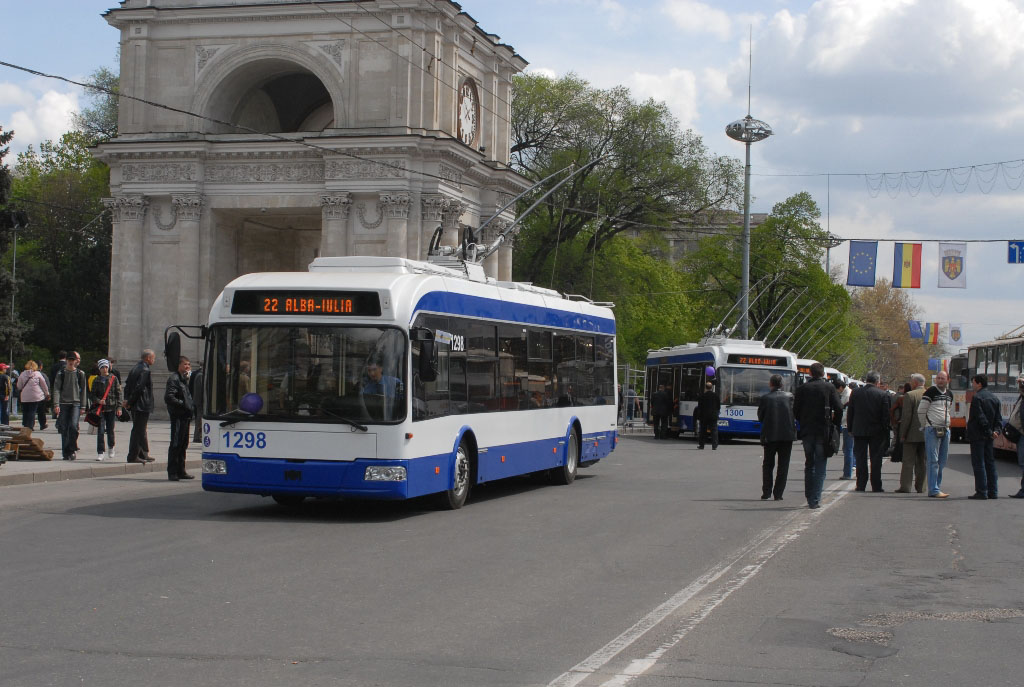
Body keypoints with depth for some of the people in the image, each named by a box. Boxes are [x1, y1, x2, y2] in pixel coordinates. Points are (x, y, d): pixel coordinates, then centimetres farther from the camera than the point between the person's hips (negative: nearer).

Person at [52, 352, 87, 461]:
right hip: (63, 404, 1)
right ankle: (65, 453, 9)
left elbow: (83, 391, 10)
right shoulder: (61, 373, 6)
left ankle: (72, 449, -4)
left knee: (73, 426, -17)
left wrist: (83, 407, 5)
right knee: (64, 429, 2)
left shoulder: (80, 374, 7)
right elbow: (56, 389, 0)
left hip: (76, 404, -1)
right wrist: (56, 404, -11)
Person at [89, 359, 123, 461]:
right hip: (100, 408, 0)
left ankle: (110, 448, 31)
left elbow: (118, 393, 4)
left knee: (110, 430, 6)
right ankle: (100, 452, -4)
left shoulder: (114, 379, 4)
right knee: (100, 431, -7)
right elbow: (92, 395, 5)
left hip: (111, 408, 0)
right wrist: (98, 401, -14)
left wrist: (119, 407, -2)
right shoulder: (96, 380, 5)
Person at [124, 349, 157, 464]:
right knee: (139, 430, -5)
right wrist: (130, 401, -14)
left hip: (135, 406, 10)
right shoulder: (145, 370, -16)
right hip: (142, 406, -10)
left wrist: (127, 399, 6)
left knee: (140, 431, 16)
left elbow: (127, 385, 15)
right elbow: (139, 388, -21)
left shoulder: (135, 368, 15)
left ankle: (143, 454, 23)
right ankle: (133, 456, -3)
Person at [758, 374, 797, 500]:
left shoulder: (765, 398, -4)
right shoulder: (789, 396, -1)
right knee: (783, 465, 7)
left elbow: (760, 417, 0)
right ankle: (778, 494, 3)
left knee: (768, 465, 12)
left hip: (770, 435, -1)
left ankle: (766, 493, 6)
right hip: (787, 434, 1)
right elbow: (795, 414, 2)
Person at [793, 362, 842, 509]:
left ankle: (809, 498, 16)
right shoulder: (829, 388, -3)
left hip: (807, 431, 2)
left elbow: (795, 410, 2)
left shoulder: (802, 388, 2)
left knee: (809, 465, 14)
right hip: (823, 431, -2)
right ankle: (815, 499, -7)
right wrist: (835, 425, 7)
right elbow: (838, 409, -8)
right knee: (820, 466, 1)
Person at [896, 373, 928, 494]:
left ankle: (905, 486, -5)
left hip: (912, 434, -5)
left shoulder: (909, 395, -12)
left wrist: (902, 434, -9)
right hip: (926, 434, 5)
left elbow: (906, 416, -15)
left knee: (908, 461, -2)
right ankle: (920, 487, 14)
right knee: (923, 462, 11)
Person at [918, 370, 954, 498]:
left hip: (945, 429, 7)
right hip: (933, 430, -7)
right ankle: (934, 490, -12)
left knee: (942, 461, 10)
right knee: (933, 461, -9)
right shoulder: (931, 391, -8)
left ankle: (936, 487, 18)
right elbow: (921, 410, -6)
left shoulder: (949, 394, 13)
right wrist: (926, 426, 3)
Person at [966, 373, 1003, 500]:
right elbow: (999, 417, 9)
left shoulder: (977, 397, -13)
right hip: (988, 437, 8)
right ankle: (993, 491, 12)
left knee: (978, 464, -5)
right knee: (990, 463, 11)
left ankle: (981, 492, -7)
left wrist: (989, 432, -12)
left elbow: (980, 417, -18)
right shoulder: (994, 398, 12)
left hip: (977, 436, -8)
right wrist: (996, 430, -1)